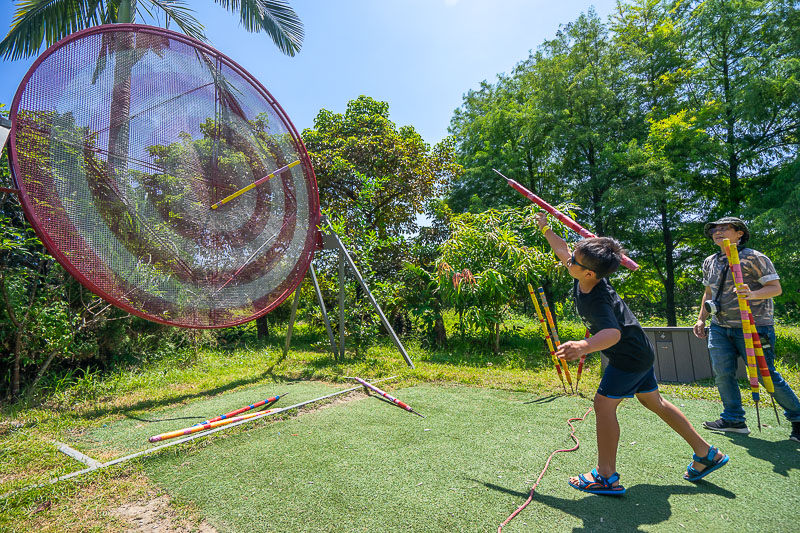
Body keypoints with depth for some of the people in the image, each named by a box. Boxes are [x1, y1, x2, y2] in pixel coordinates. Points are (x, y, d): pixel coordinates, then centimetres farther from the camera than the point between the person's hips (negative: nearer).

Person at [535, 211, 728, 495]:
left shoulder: (598, 300, -35)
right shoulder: (583, 279, -10)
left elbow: (613, 332, -52)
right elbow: (561, 250, 7)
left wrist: (584, 346, -70)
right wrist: (545, 228, 12)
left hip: (631, 356, -10)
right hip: (639, 352, 10)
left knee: (604, 403, -10)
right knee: (652, 401, 21)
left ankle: (606, 476, -1)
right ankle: (706, 453, 35)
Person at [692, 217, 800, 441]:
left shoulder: (755, 258, -6)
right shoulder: (710, 262, 11)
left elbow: (776, 288, -9)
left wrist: (752, 294, -29)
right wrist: (701, 319, 17)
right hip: (720, 329, 6)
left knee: (766, 376, -1)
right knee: (722, 373, 3)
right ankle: (734, 420, 15)